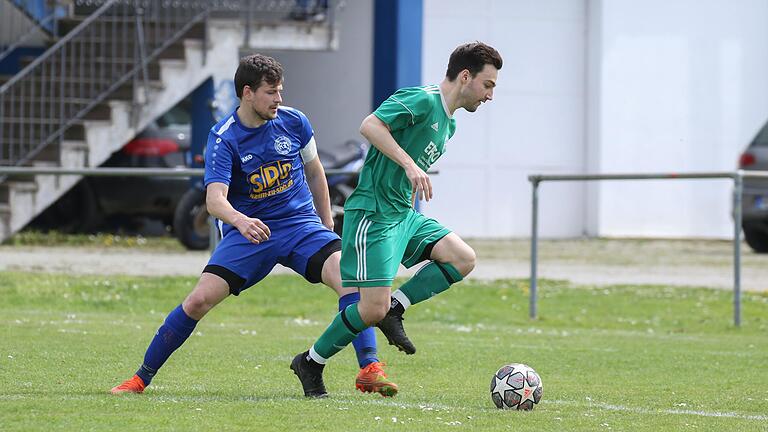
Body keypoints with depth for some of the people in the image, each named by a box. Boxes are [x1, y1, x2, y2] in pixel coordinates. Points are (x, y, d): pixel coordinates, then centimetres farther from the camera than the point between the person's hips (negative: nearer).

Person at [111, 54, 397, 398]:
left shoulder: (293, 122, -2)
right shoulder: (223, 138, -13)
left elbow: (314, 172, 16)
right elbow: (214, 198, -26)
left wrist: (327, 226, 20)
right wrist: (239, 221, -48)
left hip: (301, 225, 2)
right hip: (248, 230, -2)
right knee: (199, 300, -15)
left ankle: (369, 369, -21)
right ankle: (141, 378, 1)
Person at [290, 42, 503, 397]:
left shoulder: (448, 124, 17)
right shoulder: (421, 100, -13)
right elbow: (370, 125, -26)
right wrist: (410, 165, -32)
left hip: (405, 214, 9)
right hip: (372, 214, -9)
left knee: (462, 259, -9)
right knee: (373, 308, -13)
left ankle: (394, 308, 0)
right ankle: (311, 362, 7)